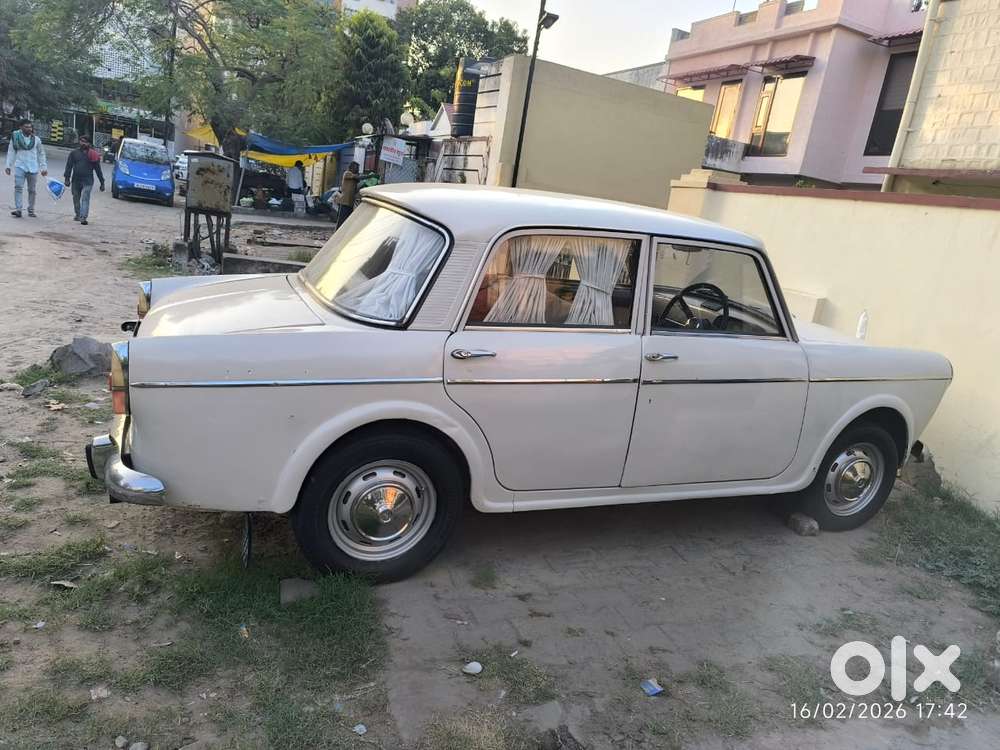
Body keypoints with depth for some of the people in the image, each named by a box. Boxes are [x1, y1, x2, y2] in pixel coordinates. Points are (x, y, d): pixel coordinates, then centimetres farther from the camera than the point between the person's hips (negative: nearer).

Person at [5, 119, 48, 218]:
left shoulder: (36, 139, 7)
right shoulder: (15, 137, 2)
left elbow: (41, 154, 12)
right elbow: (11, 152, 4)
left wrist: (44, 167, 7)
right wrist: (8, 166, -2)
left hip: (33, 168, 2)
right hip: (20, 166, -2)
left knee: (32, 190, 7)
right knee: (18, 187, -11)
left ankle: (31, 210, 16)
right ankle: (18, 209, -16)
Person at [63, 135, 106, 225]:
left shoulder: (93, 155, 7)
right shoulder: (74, 153, 9)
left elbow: (98, 169, 8)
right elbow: (69, 166, 3)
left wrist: (102, 183, 6)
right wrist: (67, 178, -8)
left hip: (87, 181, -3)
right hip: (75, 180, 3)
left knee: (85, 199, -15)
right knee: (76, 199, 14)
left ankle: (83, 217, -23)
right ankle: (78, 215, 32)